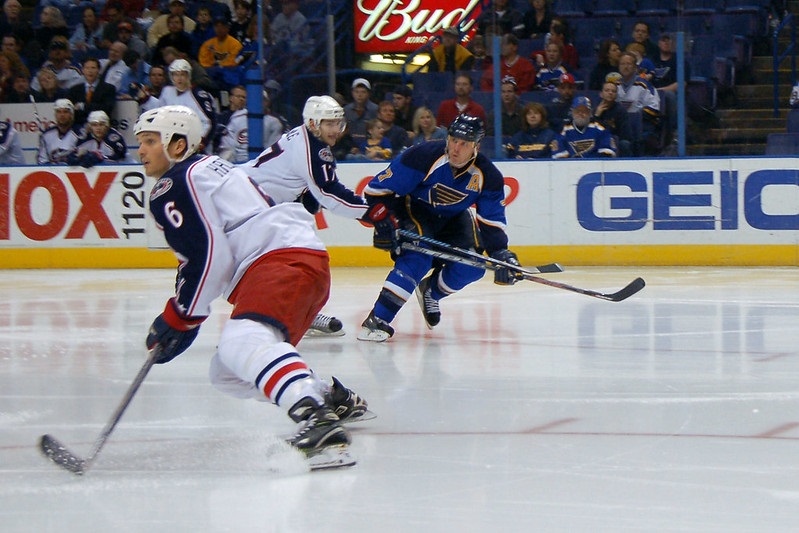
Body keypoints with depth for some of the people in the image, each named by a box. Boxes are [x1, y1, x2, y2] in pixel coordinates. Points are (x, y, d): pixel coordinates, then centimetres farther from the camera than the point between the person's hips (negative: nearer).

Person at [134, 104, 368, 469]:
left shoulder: (171, 188, -2)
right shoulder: (206, 169, 30)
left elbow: (206, 258, -12)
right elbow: (201, 256, 34)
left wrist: (178, 320, -2)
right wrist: (184, 320, 30)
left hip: (284, 258, -10)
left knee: (242, 343, -36)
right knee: (226, 374, 20)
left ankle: (318, 422, -58)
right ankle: (336, 400, 25)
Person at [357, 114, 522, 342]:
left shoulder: (487, 176, -18)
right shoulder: (424, 156, -30)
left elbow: (492, 220, -10)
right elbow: (378, 189, -24)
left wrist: (501, 253, -23)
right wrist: (383, 223, -27)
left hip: (453, 217, 5)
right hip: (414, 210, -5)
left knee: (472, 266, -11)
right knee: (419, 256, -29)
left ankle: (431, 291, 20)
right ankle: (377, 320, -33)